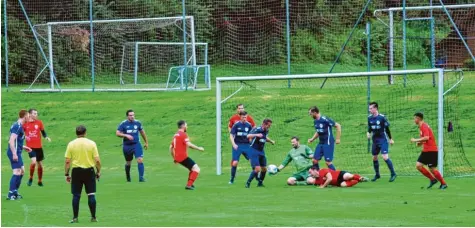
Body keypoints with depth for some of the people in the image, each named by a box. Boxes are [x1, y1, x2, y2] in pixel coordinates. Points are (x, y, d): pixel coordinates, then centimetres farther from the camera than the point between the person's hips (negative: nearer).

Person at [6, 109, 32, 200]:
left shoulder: (19, 126, 16)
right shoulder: (17, 126, -15)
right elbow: (11, 141, -22)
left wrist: (23, 147, 32)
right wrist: (14, 154, -26)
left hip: (17, 152, 11)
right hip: (15, 152, -11)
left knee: (22, 171, 17)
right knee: (17, 172, -13)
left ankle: (15, 192, 23)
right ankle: (10, 194, -13)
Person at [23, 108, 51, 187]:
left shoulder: (39, 122, 2)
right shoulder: (25, 123, -1)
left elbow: (43, 132, 10)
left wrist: (46, 137, -8)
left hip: (39, 146, 3)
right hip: (30, 147, -3)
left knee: (40, 164, 9)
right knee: (34, 161, -22)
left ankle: (40, 181, 27)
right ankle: (30, 178, 0)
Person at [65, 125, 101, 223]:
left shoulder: (71, 144, -2)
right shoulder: (91, 143, -3)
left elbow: (67, 161, -3)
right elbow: (97, 160, -5)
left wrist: (66, 174, 5)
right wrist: (98, 172, 8)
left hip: (76, 171, 0)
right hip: (89, 171, 0)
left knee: (76, 195, 5)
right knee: (91, 195, 5)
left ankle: (75, 218, 5)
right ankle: (93, 217, 7)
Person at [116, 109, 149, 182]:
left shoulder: (137, 123, 3)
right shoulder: (123, 124, -4)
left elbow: (142, 132, 18)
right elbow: (117, 133, -9)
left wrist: (146, 142, 23)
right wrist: (126, 135, -23)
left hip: (136, 144, 1)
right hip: (127, 146, -1)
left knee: (140, 160, -17)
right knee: (128, 163, 12)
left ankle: (141, 177, -17)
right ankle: (128, 177, 34)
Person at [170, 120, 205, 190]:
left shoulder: (175, 135, 17)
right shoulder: (183, 134, -11)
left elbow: (171, 147, 22)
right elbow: (189, 144, -24)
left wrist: (174, 158, 28)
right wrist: (198, 148, -15)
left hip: (177, 157, 9)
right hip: (183, 157, -9)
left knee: (192, 168, 26)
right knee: (196, 169, -10)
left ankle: (189, 184, 26)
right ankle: (189, 185, -20)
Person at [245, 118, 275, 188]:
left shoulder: (266, 131, 6)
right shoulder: (257, 129, -18)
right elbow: (248, 136, -34)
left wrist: (271, 141, 16)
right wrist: (256, 135, -49)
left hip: (261, 151, 8)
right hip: (254, 151, -8)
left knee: (264, 169, 10)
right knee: (257, 169, -17)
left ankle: (260, 182, 30)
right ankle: (248, 183, -4)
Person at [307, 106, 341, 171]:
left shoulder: (325, 119, -18)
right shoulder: (315, 121, 8)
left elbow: (338, 126, -15)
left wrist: (338, 139, -14)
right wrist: (312, 139, 10)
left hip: (328, 143, -8)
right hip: (321, 143, 8)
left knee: (328, 162, -10)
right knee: (315, 160, 6)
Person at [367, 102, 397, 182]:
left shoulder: (382, 117, -13)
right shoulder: (369, 118, 2)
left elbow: (387, 128, -5)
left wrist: (390, 139, 0)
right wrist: (368, 133, -7)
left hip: (383, 139, -6)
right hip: (375, 140, 6)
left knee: (385, 157, -17)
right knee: (374, 157, 10)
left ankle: (393, 174, -7)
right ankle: (377, 175, 27)